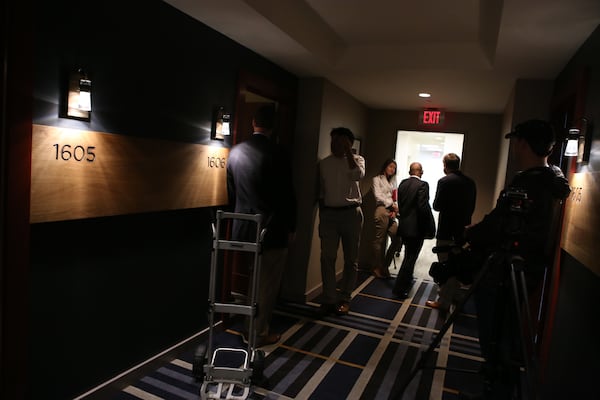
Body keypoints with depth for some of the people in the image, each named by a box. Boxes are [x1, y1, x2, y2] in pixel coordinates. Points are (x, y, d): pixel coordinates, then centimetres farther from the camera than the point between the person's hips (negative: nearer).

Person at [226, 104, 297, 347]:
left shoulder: (235, 152, 2)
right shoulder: (276, 154, -15)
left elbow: (231, 192, 10)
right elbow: (287, 195, -11)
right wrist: (291, 227, 1)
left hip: (244, 227, 6)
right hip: (272, 229, -5)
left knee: (254, 280, 22)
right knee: (268, 284, 9)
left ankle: (253, 326, 36)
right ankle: (259, 334, 19)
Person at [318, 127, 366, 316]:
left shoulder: (356, 159, 4)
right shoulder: (323, 163, 9)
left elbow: (358, 175, -20)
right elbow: (320, 191, 13)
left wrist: (348, 151, -15)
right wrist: (322, 213, 9)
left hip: (351, 213, -2)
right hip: (329, 213, 2)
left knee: (350, 259, 5)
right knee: (327, 258, -3)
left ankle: (344, 299, 17)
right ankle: (329, 299, 5)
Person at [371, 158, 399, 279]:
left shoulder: (393, 182, 26)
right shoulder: (377, 179, 9)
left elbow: (395, 199, 17)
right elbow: (378, 196, -3)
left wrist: (395, 210, 0)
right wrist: (391, 204, -6)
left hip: (391, 212, 6)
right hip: (382, 210, -6)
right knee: (380, 240, -6)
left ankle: (384, 265, 1)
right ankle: (377, 267, 0)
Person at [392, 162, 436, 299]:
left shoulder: (402, 183, 5)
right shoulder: (422, 185, -15)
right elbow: (424, 207, -21)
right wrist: (430, 226, -13)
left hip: (404, 225, 7)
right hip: (416, 228, -7)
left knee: (409, 256, 24)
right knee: (410, 258, 2)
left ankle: (406, 281, 40)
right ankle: (399, 288, 5)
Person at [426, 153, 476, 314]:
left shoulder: (444, 181, -14)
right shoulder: (470, 182, 5)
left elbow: (437, 206, -15)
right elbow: (472, 206, 10)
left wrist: (437, 203, 6)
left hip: (446, 230, -6)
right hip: (462, 230, 7)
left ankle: (443, 302, 6)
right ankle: (454, 294, 34)